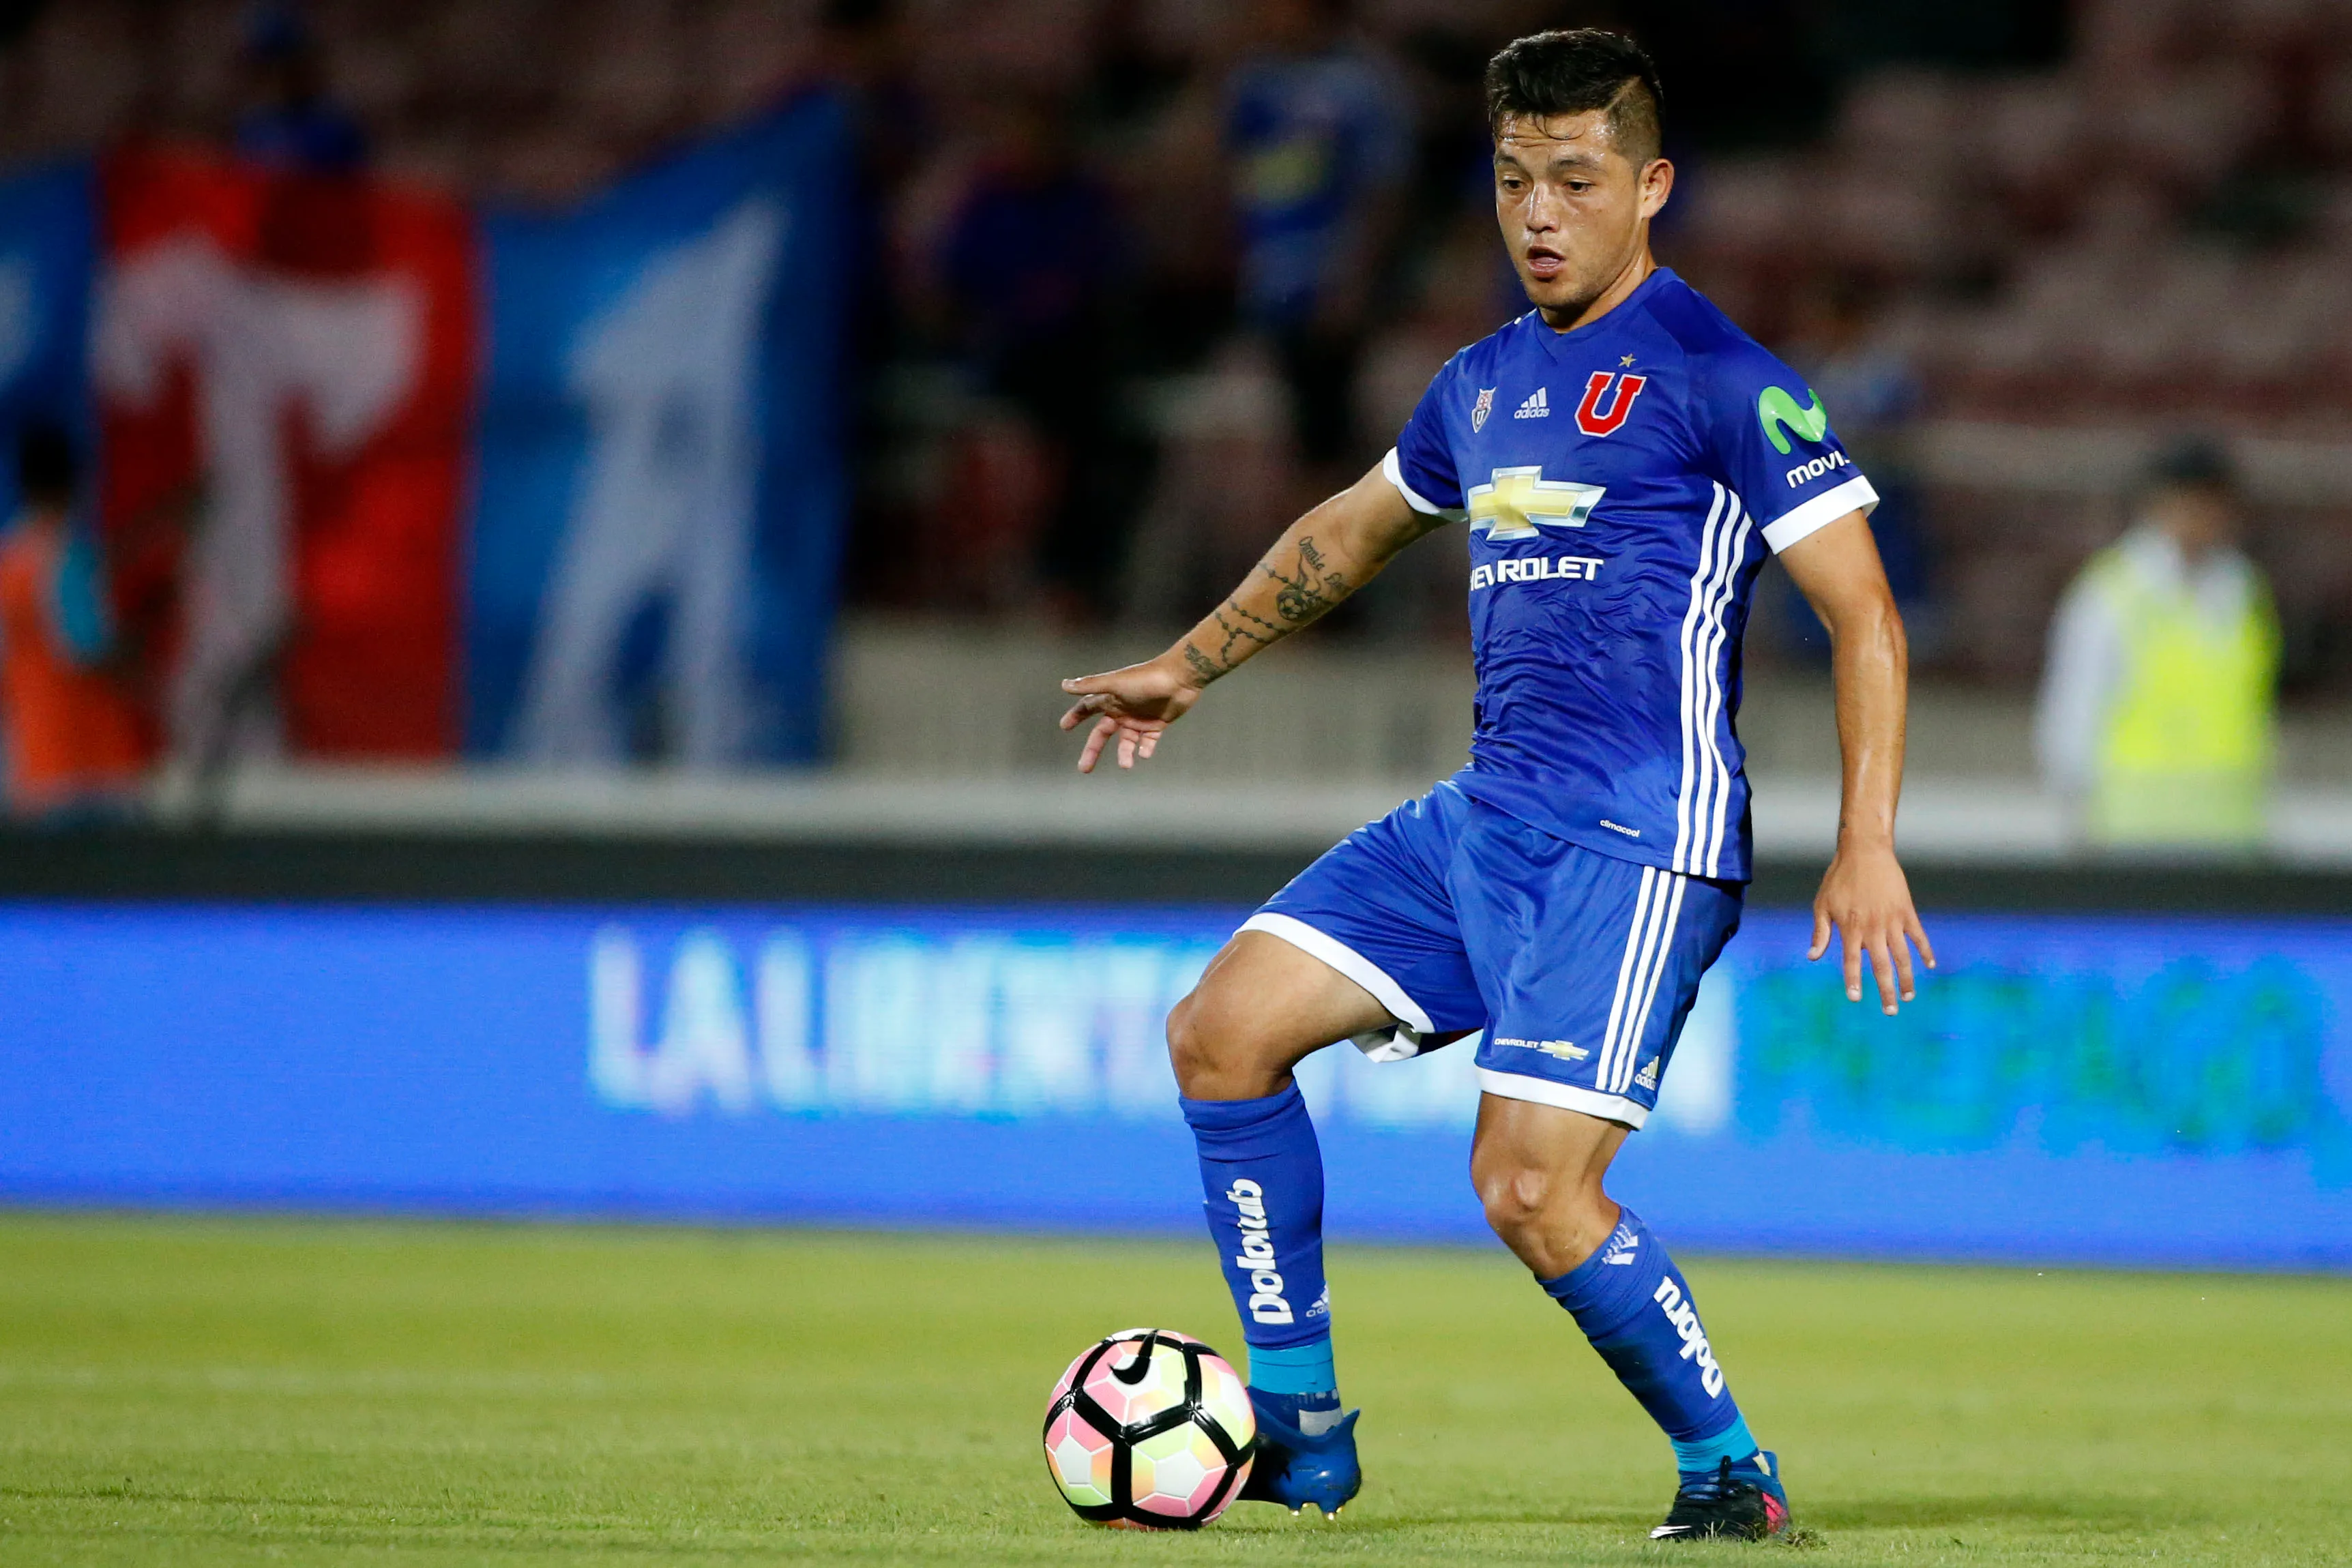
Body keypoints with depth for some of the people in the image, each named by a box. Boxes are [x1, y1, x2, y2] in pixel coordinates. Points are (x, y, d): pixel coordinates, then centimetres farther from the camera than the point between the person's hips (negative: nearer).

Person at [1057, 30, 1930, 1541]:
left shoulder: (1714, 374, -7)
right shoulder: (1485, 383, 16)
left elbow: (1865, 613, -9)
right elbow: (1353, 529, 36)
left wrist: (1868, 846, -18)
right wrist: (1187, 668, 41)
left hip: (1637, 840, -8)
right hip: (1484, 816, 8)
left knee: (1530, 1187, -19)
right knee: (1222, 1030, 0)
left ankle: (1732, 1471, 1)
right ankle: (1301, 1429, 8)